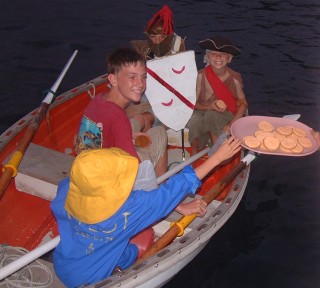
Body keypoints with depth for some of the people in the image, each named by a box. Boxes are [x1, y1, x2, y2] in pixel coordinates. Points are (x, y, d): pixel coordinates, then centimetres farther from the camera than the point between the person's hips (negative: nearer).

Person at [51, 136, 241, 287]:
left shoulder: (66, 190, -22)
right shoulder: (130, 208, -35)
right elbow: (176, 189, -28)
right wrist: (218, 157, -21)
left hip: (61, 267, 4)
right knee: (132, 251, 19)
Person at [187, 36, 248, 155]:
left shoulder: (234, 78, -9)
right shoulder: (201, 75, -9)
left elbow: (243, 103, -1)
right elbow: (193, 103, -4)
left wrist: (231, 124, -15)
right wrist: (209, 106, -24)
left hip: (226, 116, 0)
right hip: (204, 113, 1)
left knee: (211, 116, -34)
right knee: (195, 120, -34)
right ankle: (194, 157, -16)